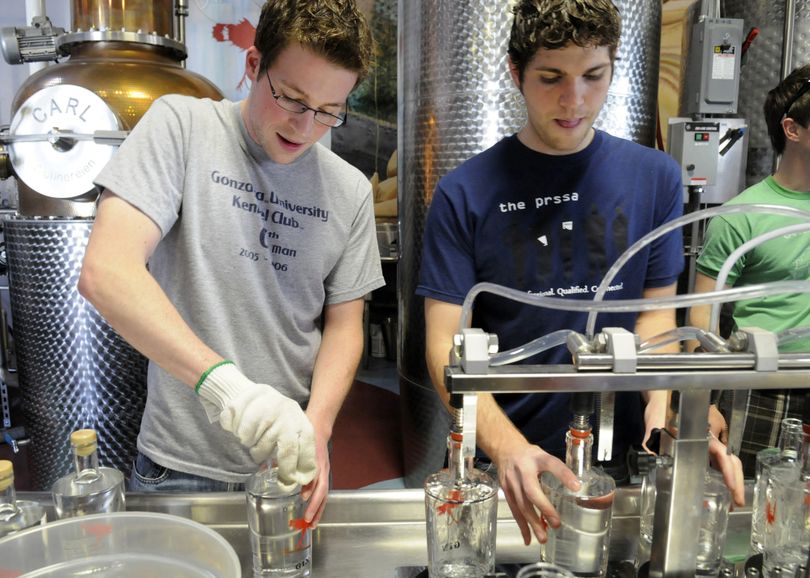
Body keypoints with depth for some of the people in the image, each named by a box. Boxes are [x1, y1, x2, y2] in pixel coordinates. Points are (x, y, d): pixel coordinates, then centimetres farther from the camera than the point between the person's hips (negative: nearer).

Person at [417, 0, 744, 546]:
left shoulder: (655, 177, -2)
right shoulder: (464, 193, -11)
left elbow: (655, 311, 1)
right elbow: (445, 344, -14)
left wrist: (663, 400, -17)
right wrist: (506, 446, -28)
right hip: (504, 462, -1)